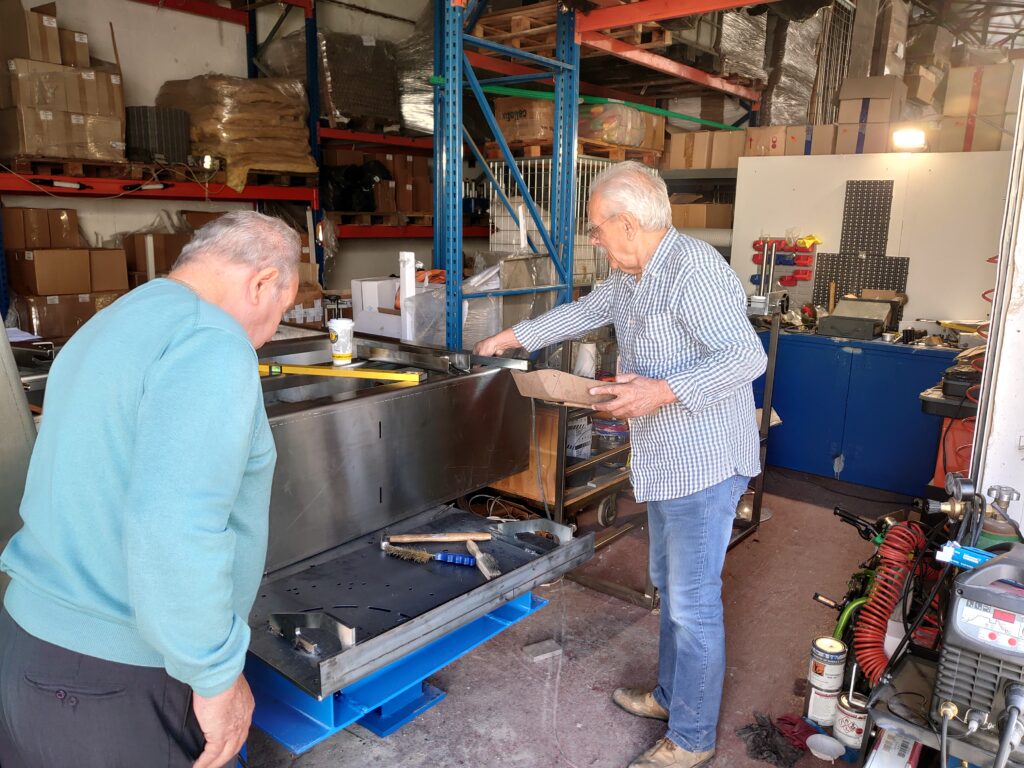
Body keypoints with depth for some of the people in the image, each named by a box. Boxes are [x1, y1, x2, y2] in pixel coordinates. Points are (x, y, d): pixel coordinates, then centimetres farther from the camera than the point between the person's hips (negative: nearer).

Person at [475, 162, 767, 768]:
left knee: (693, 603, 1)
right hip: (666, 462, 10)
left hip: (705, 464, -10)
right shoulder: (630, 276, 10)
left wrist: (662, 390, -30)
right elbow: (582, 313, 25)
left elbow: (747, 356, -25)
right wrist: (512, 338, 28)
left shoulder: (695, 270, -20)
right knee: (672, 587, 21)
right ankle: (671, 696, 40)